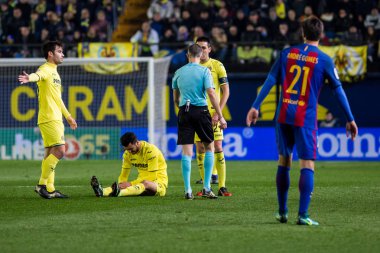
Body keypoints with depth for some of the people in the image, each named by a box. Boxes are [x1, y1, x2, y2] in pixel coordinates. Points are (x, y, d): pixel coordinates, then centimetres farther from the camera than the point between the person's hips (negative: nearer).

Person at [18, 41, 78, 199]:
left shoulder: (54, 72, 20)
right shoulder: (45, 69, -10)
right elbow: (38, 75, -35)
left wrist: (68, 116, 34)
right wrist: (30, 78, -59)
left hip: (56, 119, 9)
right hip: (49, 119, -9)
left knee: (50, 153, 9)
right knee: (60, 151, -14)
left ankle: (49, 189, 11)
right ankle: (42, 185, -9)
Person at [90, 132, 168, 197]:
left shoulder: (150, 150, -18)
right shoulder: (128, 152, 2)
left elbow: (152, 177, -22)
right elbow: (124, 175, 5)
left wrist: (131, 184, -28)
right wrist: (121, 185, -19)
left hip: (159, 183, -6)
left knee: (145, 183, -39)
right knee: (125, 185, -24)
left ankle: (118, 193, -66)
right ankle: (102, 192, -54)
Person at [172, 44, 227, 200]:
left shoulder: (178, 73, 9)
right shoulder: (204, 71, -3)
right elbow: (211, 94, -9)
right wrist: (220, 116, -7)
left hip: (184, 111, 3)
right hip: (201, 110, -3)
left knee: (186, 151, 1)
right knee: (209, 147, 11)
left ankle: (188, 190, -2)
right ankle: (206, 188, 6)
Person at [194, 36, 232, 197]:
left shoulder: (217, 66, 0)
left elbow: (226, 91, -1)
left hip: (213, 113, -3)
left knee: (217, 148, -7)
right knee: (200, 150, 3)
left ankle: (221, 187, -6)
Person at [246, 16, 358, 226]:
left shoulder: (287, 53, 6)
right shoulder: (324, 60, -3)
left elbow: (270, 81, 4)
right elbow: (338, 90, -2)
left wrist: (255, 107, 7)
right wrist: (350, 120, 3)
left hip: (284, 116, 4)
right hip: (306, 119, -4)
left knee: (284, 162, 15)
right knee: (307, 165, -3)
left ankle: (282, 212, 20)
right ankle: (302, 215, -12)